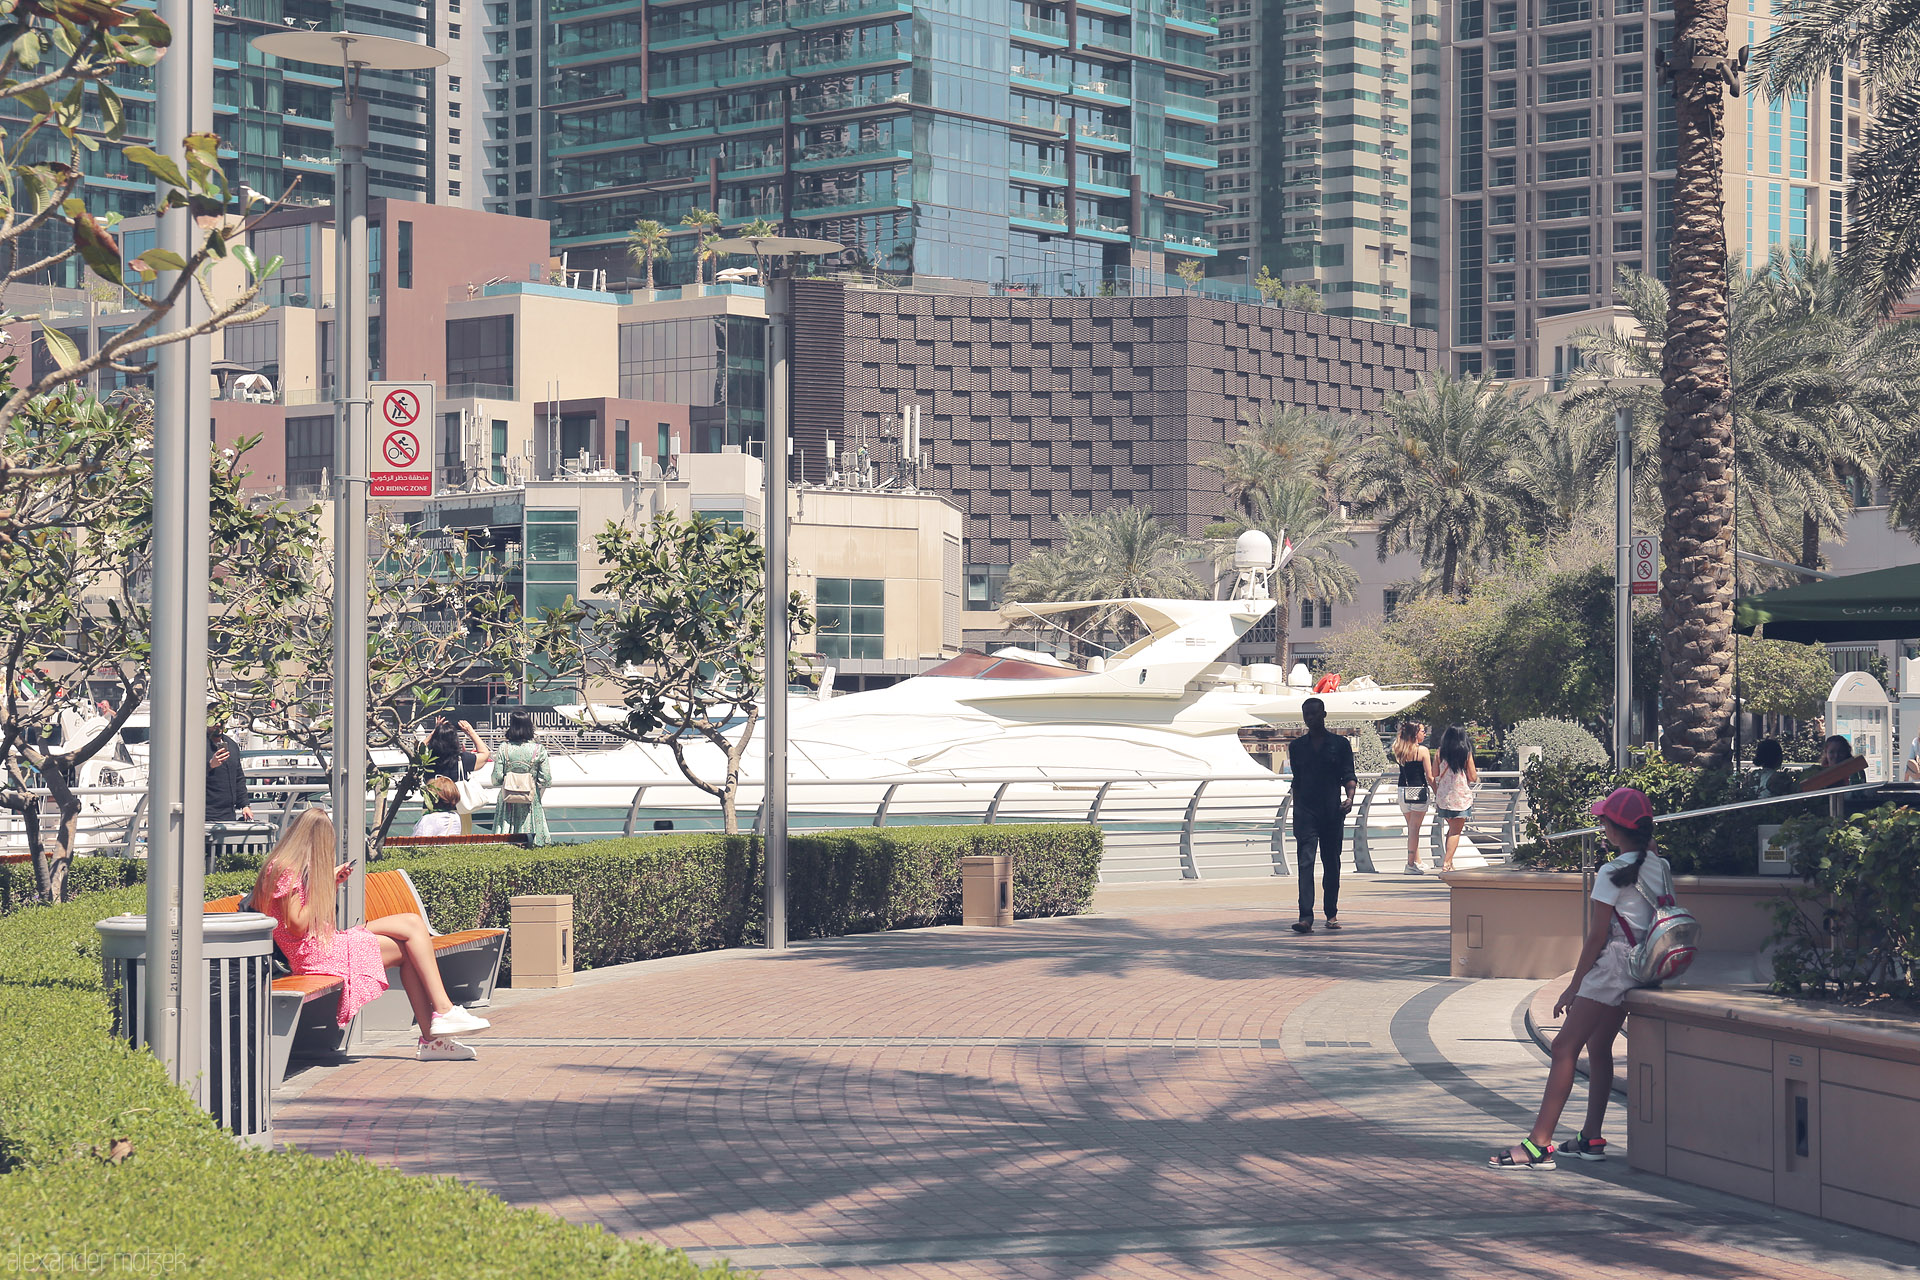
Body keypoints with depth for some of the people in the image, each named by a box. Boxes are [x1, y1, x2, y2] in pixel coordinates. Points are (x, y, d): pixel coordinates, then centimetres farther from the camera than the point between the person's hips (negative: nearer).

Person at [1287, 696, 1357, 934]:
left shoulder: (1340, 744, 4)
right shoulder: (1296, 746, 11)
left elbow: (1349, 775, 0)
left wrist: (1350, 797, -18)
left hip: (1332, 812, 0)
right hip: (1305, 812, 0)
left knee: (1332, 864, 8)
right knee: (1305, 863, -12)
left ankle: (1332, 914, 22)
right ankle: (1305, 917, -22)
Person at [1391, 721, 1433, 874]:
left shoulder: (1399, 751, 5)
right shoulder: (1423, 751, -10)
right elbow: (1429, 776, -8)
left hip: (1403, 791, 5)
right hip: (1419, 791, -5)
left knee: (1411, 828, 16)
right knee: (1414, 828, -3)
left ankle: (1417, 862, 25)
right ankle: (1411, 864, -4)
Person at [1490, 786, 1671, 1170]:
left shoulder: (1612, 874, -15)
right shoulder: (1660, 867, 6)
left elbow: (1597, 937, -14)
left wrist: (1574, 986, -7)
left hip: (1611, 965, -9)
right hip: (1639, 966, 9)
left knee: (1564, 1048, -9)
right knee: (1598, 1047, 18)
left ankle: (1539, 1144, -14)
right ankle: (1591, 1138, 19)